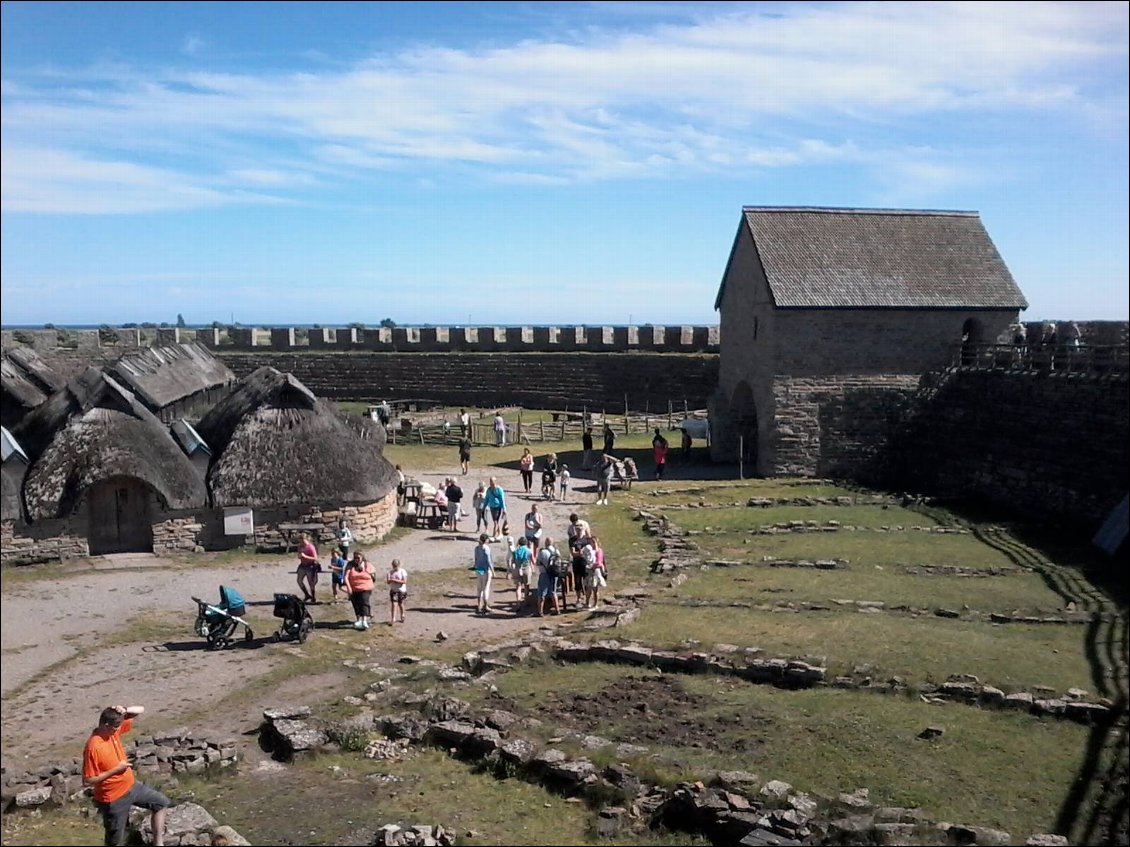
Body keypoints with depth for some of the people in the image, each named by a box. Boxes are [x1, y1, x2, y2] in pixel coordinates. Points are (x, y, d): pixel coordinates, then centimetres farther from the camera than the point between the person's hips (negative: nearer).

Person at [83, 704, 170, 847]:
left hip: (131, 785, 8)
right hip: (113, 798, -8)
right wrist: (116, 769, -24)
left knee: (161, 802, 12)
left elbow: (140, 710, -2)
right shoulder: (93, 747, -29)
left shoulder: (114, 730, -7)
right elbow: (87, 781, -26)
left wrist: (125, 710, -24)